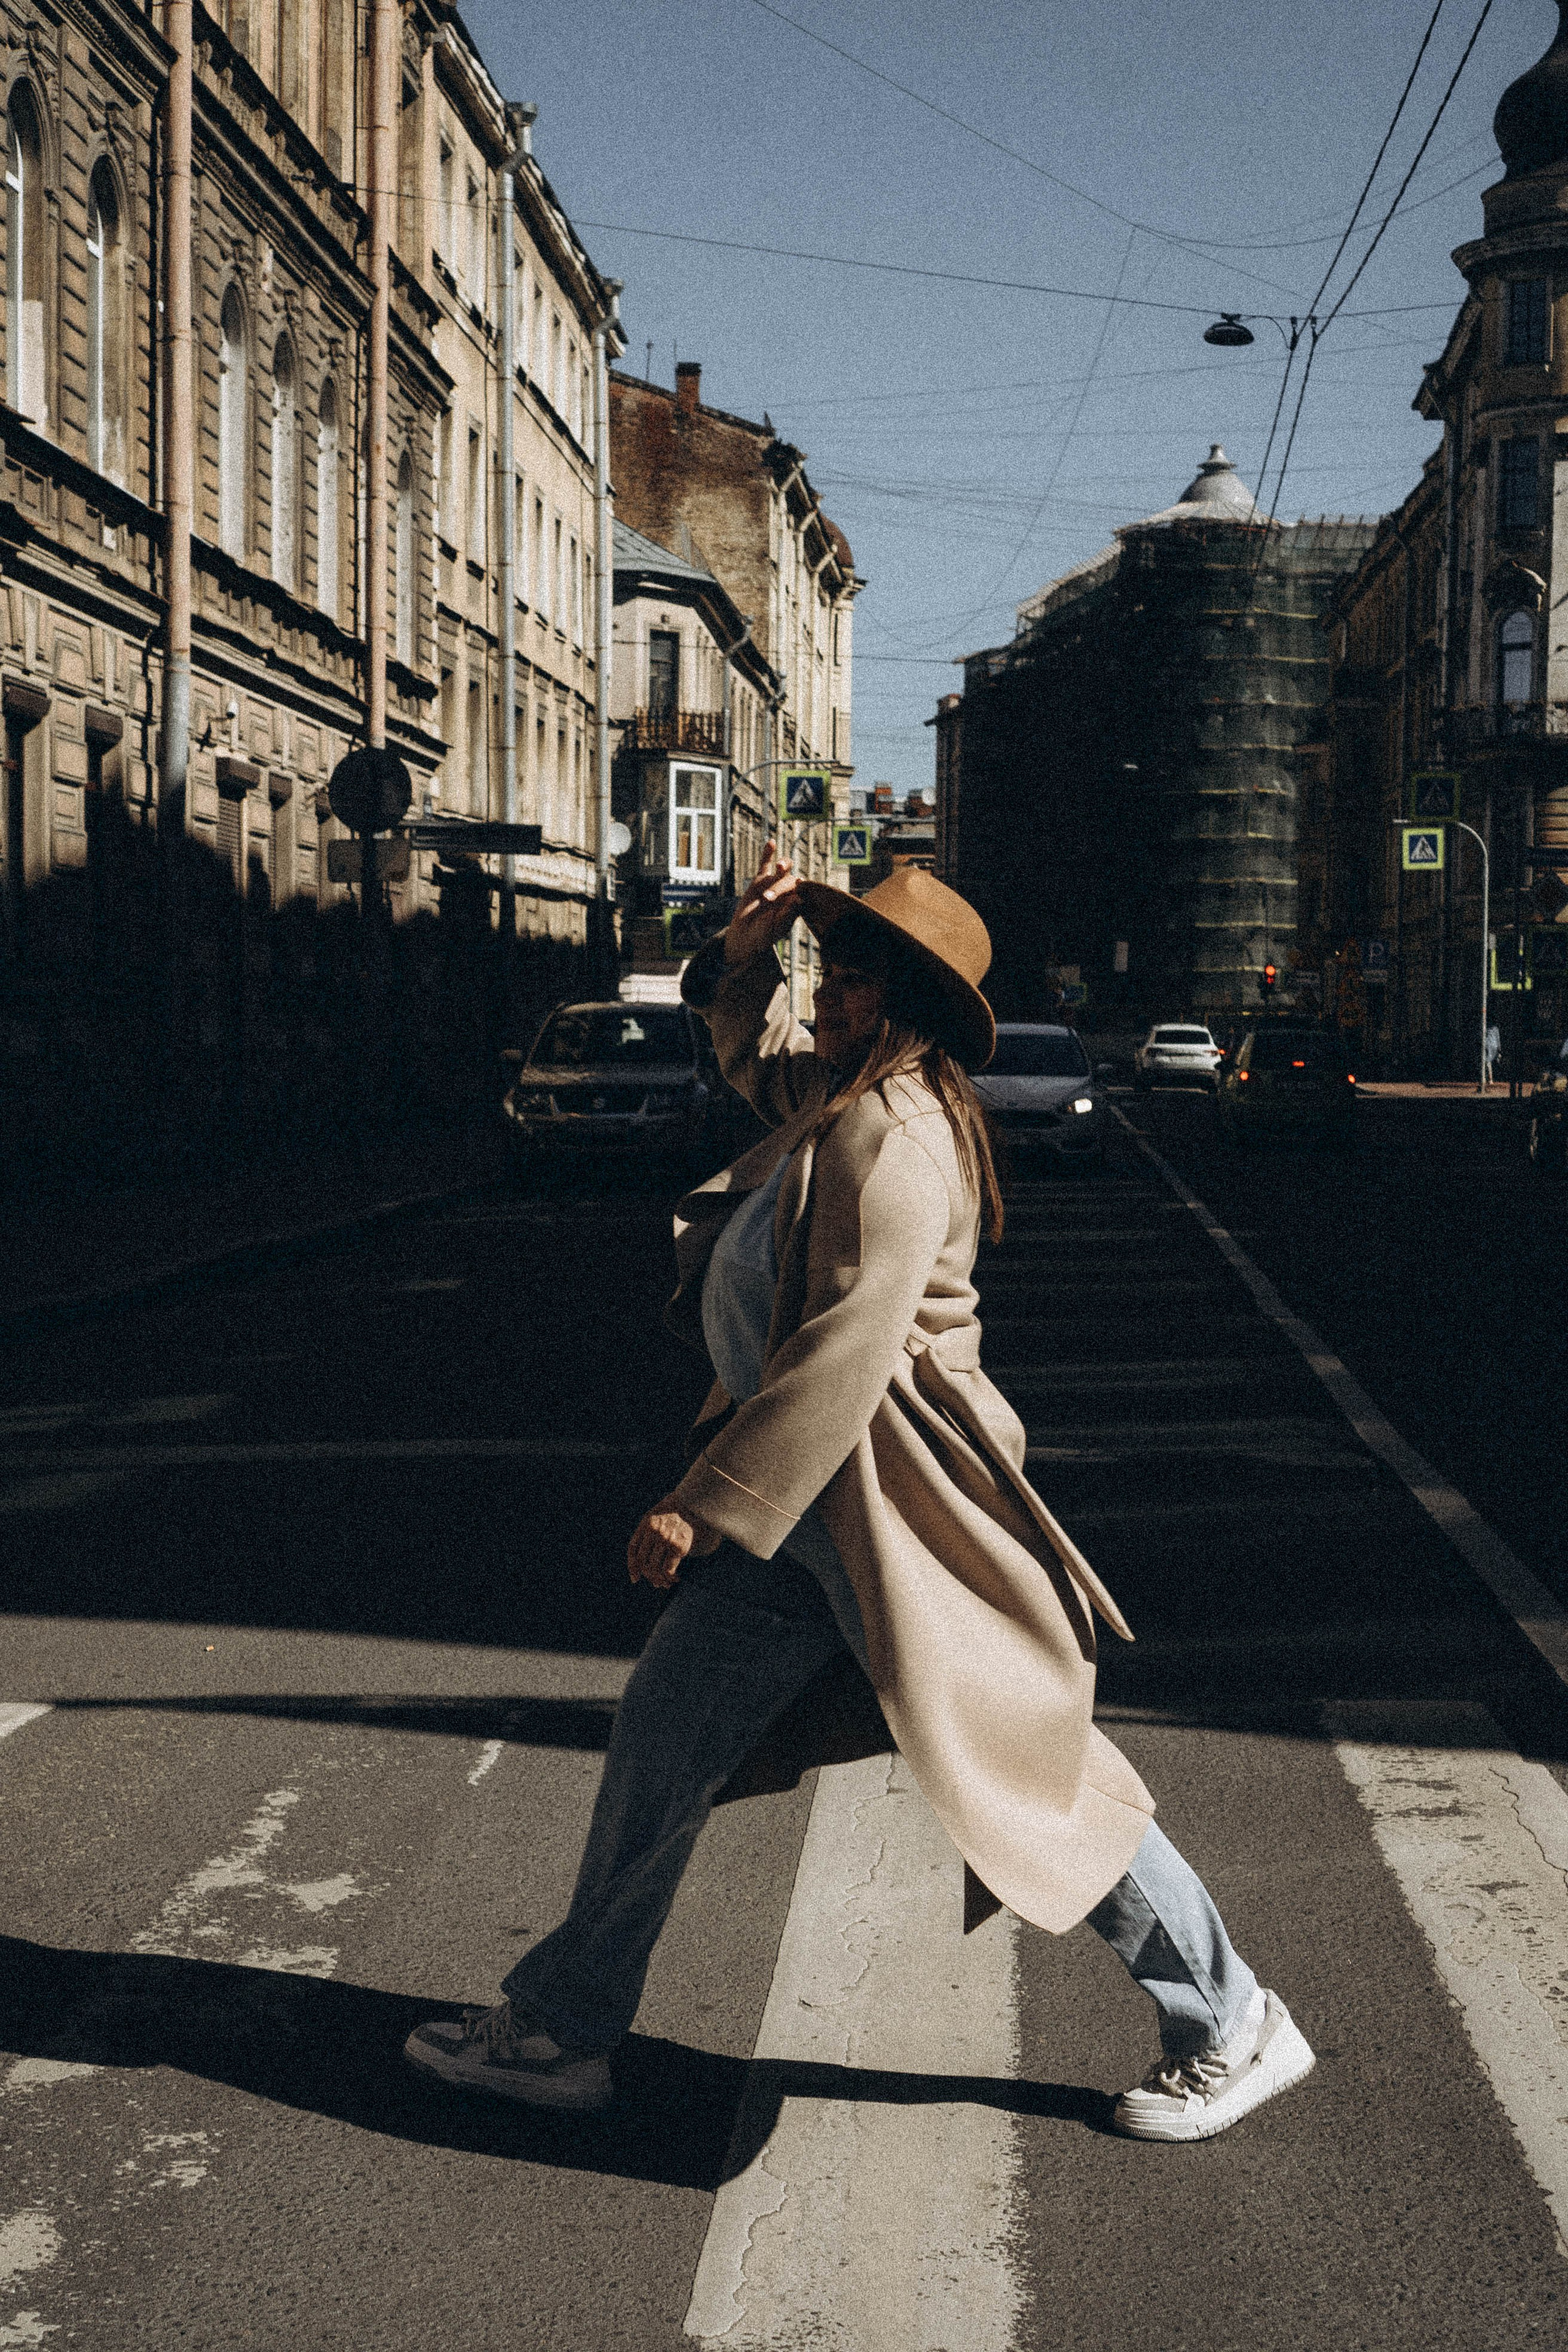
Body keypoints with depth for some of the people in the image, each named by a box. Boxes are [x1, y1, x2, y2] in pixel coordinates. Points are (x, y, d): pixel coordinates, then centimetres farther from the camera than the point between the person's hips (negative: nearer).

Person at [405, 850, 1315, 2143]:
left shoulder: (894, 1134, -19)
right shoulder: (834, 1098, 11)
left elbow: (846, 1347, -25)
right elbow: (751, 1044, 35)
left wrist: (709, 1503, -21)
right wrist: (748, 952, 13)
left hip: (892, 1503, -10)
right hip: (804, 1500, 10)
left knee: (1027, 1773, -1)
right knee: (662, 1732, 12)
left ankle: (1234, 2026, 18)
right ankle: (565, 2025, 25)